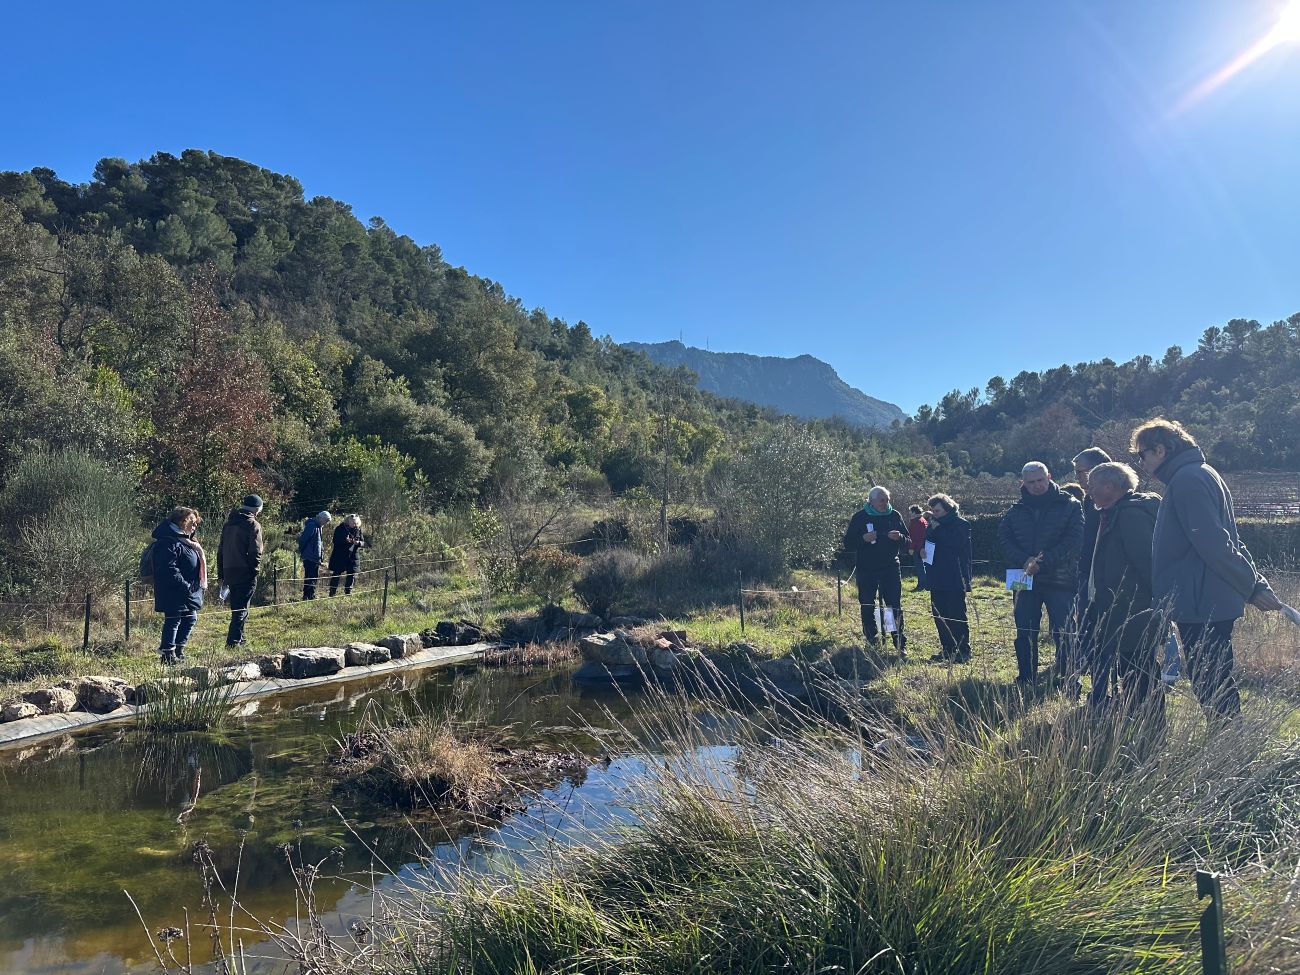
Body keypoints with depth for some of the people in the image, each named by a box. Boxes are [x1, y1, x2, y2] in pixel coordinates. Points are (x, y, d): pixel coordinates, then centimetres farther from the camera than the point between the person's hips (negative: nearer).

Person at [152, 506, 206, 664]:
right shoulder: (169, 542, -17)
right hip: (174, 593, -10)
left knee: (190, 619, 14)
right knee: (173, 620, -3)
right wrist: (186, 586, -22)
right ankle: (167, 654, 6)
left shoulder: (185, 540, 17)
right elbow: (169, 570, -24)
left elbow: (197, 563, 27)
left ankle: (178, 650, 26)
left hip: (190, 592, 10)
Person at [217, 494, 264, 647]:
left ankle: (238, 640, 23)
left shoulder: (228, 524, 15)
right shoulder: (253, 525, -8)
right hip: (246, 573, -7)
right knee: (241, 609, -4)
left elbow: (220, 549, 17)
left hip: (229, 572, 7)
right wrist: (255, 570, -7)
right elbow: (256, 552, -14)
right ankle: (233, 642, -9)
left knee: (236, 608, 17)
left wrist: (220, 572, 19)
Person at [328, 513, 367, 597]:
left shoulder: (358, 530, 5)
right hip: (339, 557, -3)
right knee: (336, 575, 0)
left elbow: (363, 543, 6)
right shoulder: (340, 528, -3)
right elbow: (335, 541, -7)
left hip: (353, 557, 3)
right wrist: (345, 540, -22)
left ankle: (348, 593, 16)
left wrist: (358, 543, -17)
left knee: (351, 576, 5)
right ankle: (332, 594, 6)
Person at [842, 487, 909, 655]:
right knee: (867, 607, 6)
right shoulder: (859, 517, -1)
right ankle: (872, 641, 20)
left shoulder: (894, 516, 5)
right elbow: (847, 544, -2)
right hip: (866, 570, 0)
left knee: (895, 606, -3)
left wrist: (900, 538, -14)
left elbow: (908, 543, 9)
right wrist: (863, 539, -21)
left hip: (890, 568, 0)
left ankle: (900, 644, 0)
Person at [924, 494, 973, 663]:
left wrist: (938, 530, -17)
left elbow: (956, 544, -21)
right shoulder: (934, 523, 13)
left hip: (955, 579, -7)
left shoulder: (961, 524, -6)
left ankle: (963, 651, 1)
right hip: (937, 578, 7)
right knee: (939, 616, 9)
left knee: (957, 617, -5)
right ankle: (947, 649, 18)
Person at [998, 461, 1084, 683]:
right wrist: (1024, 560, -14)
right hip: (1026, 580, 4)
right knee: (1025, 633, 8)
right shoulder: (1015, 511, 10)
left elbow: (1073, 540, -10)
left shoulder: (1070, 506, -1)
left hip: (1060, 579, -4)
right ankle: (1025, 680, 18)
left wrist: (1043, 562, -18)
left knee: (1063, 633, -2)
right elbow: (1004, 538, 4)